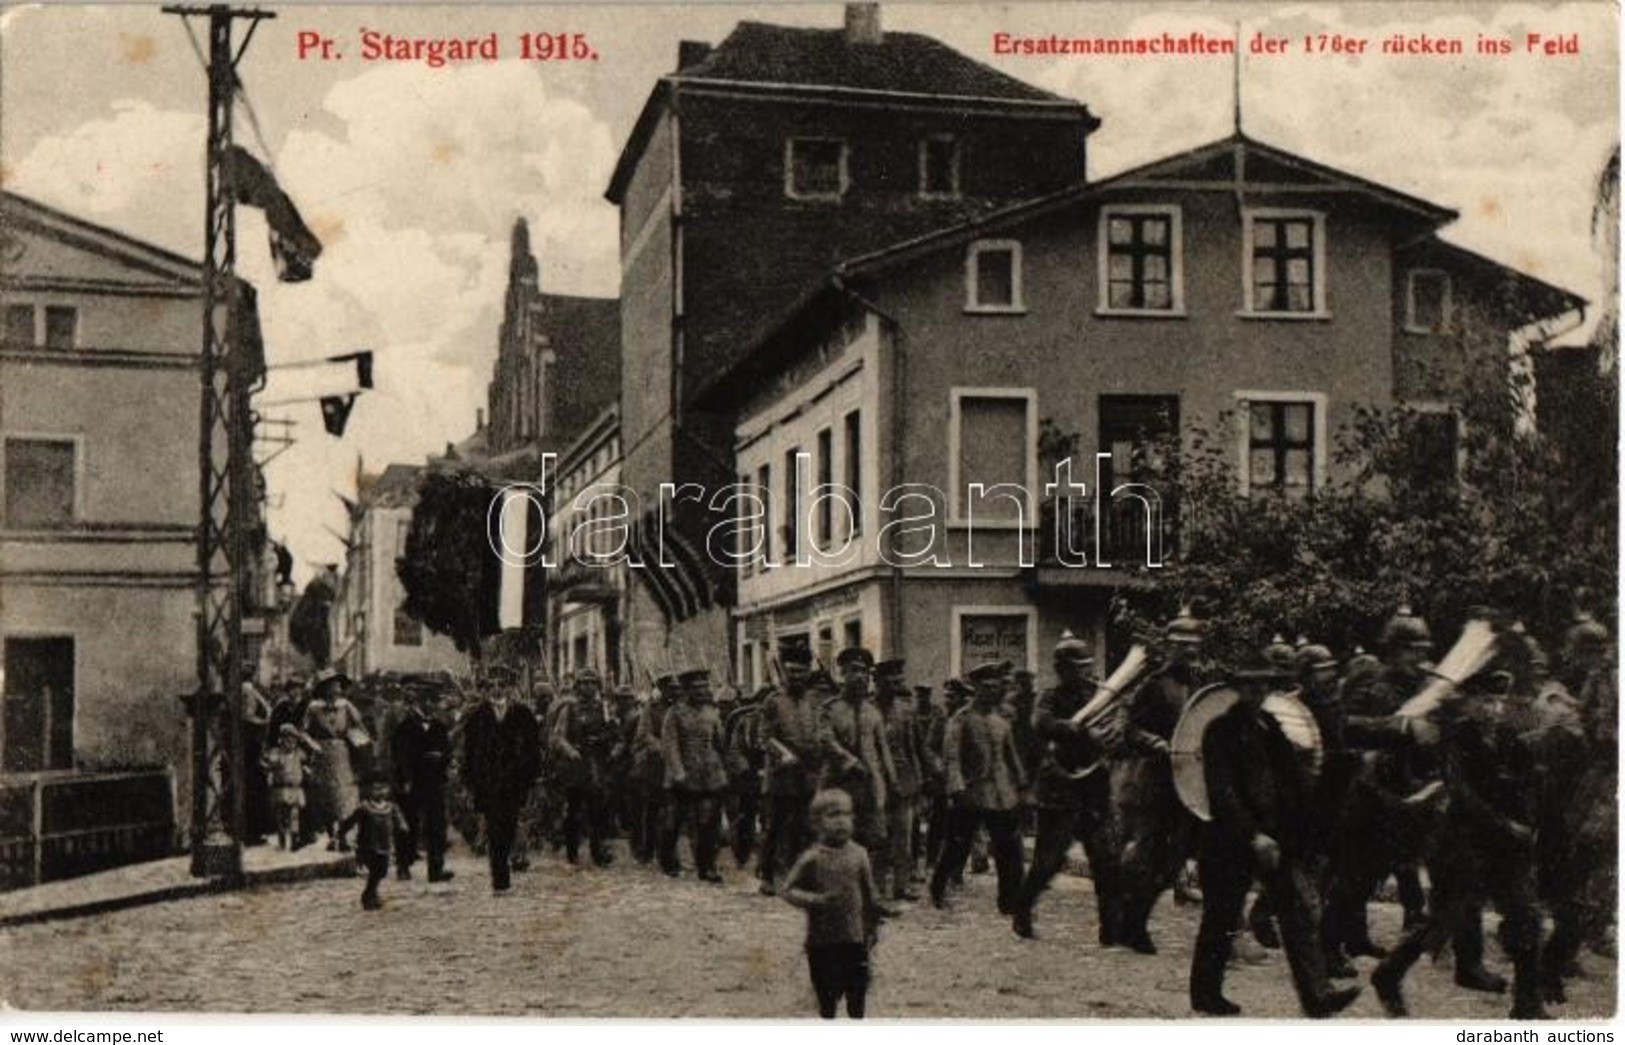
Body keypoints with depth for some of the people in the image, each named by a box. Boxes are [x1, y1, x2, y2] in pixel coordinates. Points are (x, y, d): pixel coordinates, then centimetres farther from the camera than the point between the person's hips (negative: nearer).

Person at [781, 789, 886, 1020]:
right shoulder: (812, 858, -8)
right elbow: (787, 890, -5)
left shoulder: (859, 854, -1)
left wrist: (873, 925, 10)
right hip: (821, 939, -2)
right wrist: (815, 899, -19)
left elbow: (870, 894, 8)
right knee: (827, 996, 7)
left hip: (855, 938, 2)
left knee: (857, 992, 9)